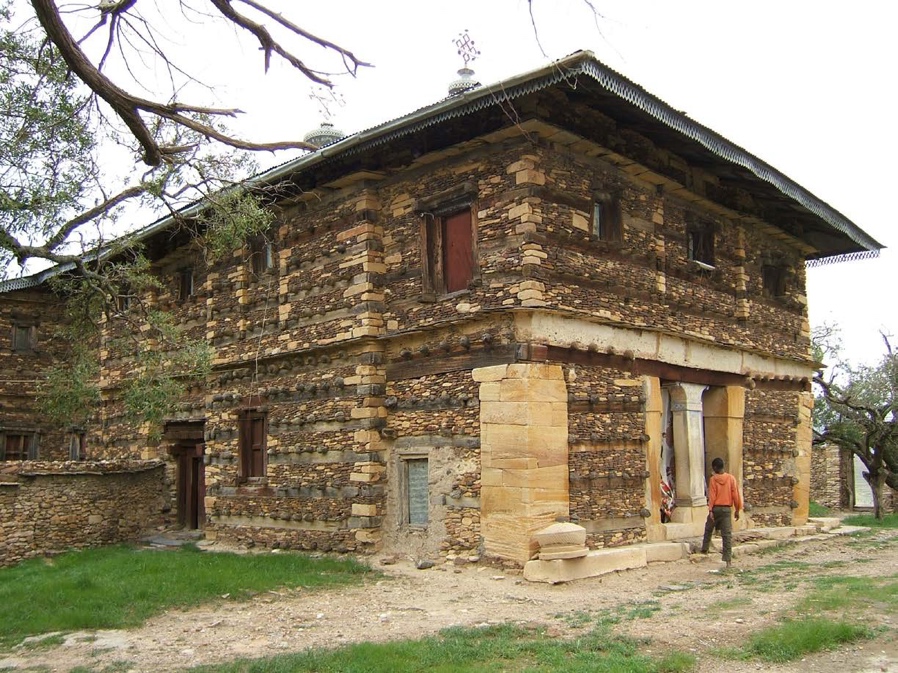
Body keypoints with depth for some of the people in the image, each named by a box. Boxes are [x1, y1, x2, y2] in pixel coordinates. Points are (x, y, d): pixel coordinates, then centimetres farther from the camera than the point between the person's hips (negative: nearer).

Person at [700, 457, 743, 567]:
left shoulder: (713, 479, -5)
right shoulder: (731, 478, 0)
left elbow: (712, 496, -10)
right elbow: (735, 495, 0)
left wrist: (710, 510, -11)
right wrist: (737, 510, 8)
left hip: (716, 508, -1)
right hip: (727, 509, 1)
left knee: (708, 529, 21)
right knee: (727, 534, -1)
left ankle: (704, 549, 28)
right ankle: (728, 559, -6)